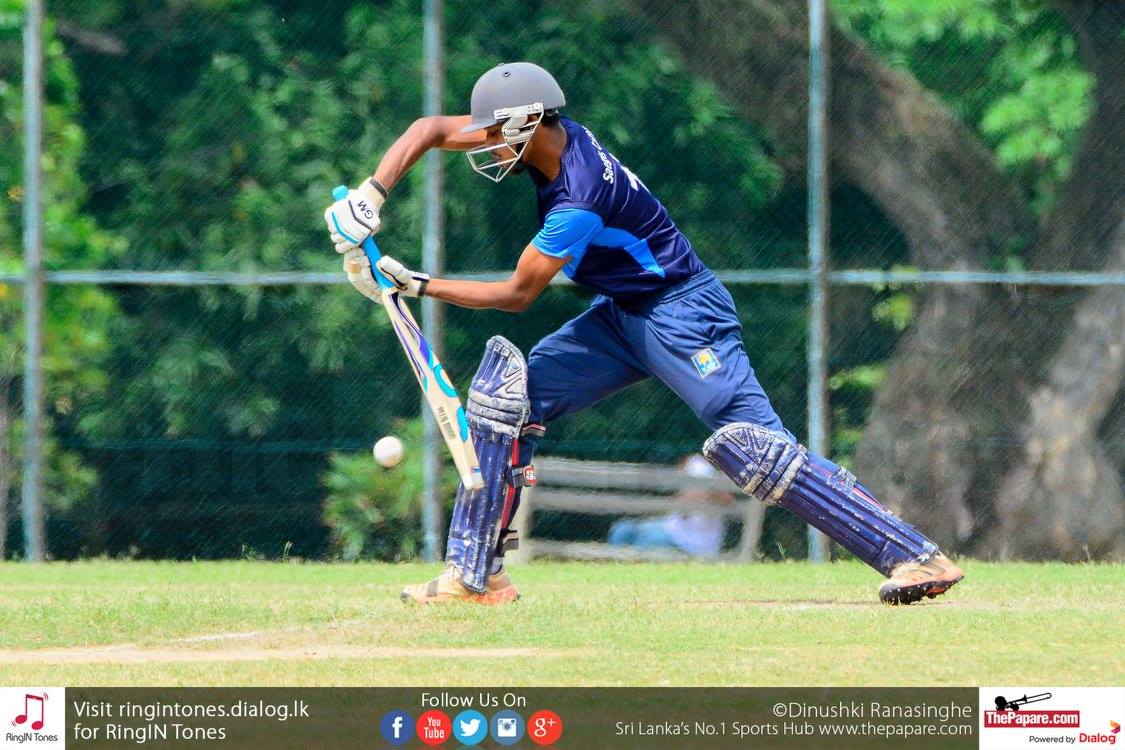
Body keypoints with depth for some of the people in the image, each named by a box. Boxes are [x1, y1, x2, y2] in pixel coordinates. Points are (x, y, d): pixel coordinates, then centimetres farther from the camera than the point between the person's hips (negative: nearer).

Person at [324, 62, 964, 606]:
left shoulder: (578, 202, -29)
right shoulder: (542, 134, -5)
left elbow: (517, 295, -19)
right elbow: (431, 129, 2)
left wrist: (415, 285, -16)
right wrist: (371, 195, -11)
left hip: (683, 314, -9)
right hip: (622, 315, 9)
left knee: (755, 448, -20)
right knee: (508, 397, 1)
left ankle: (915, 557, -19)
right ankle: (475, 575, 3)